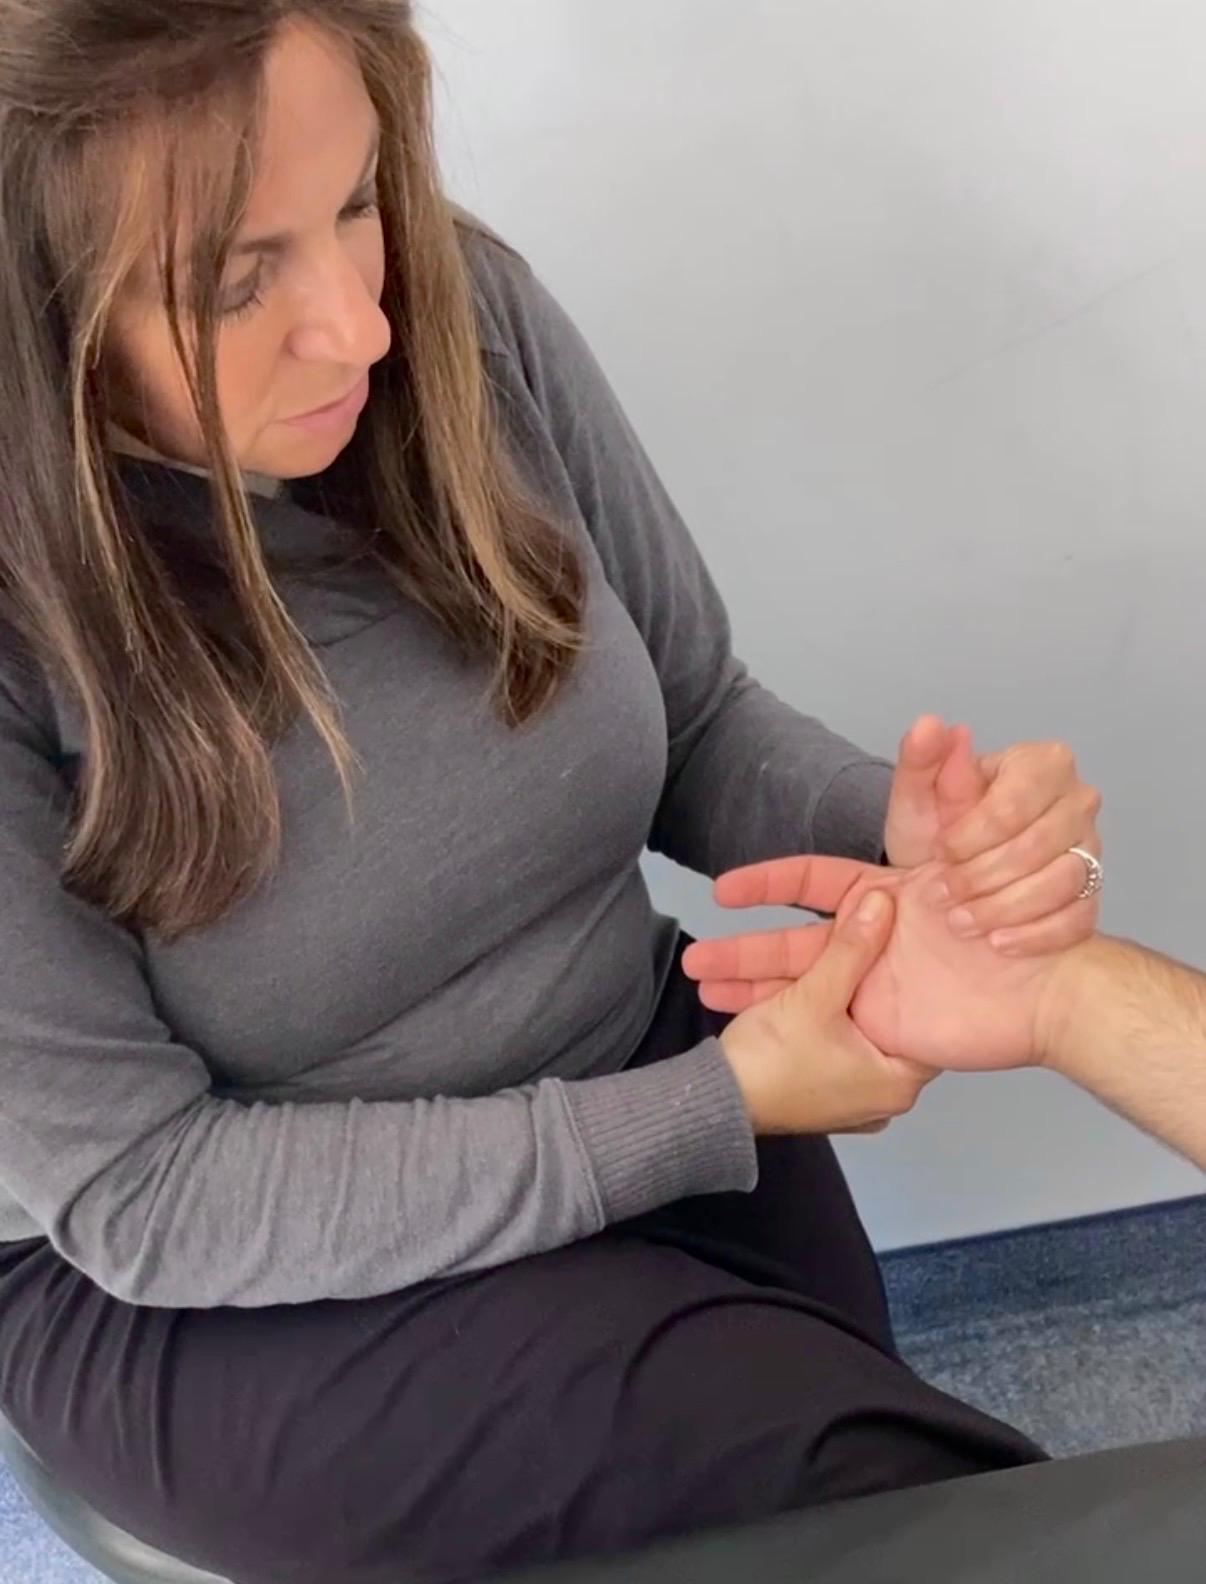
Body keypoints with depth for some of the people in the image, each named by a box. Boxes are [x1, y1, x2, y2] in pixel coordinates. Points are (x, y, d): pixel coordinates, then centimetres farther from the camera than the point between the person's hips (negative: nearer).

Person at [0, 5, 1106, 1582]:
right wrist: (723, 1105, -24)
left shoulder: (472, 315, -13)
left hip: (646, 1095, 4)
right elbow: (146, 1198, -20)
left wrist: (902, 834, -23)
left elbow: (698, 725, -1)